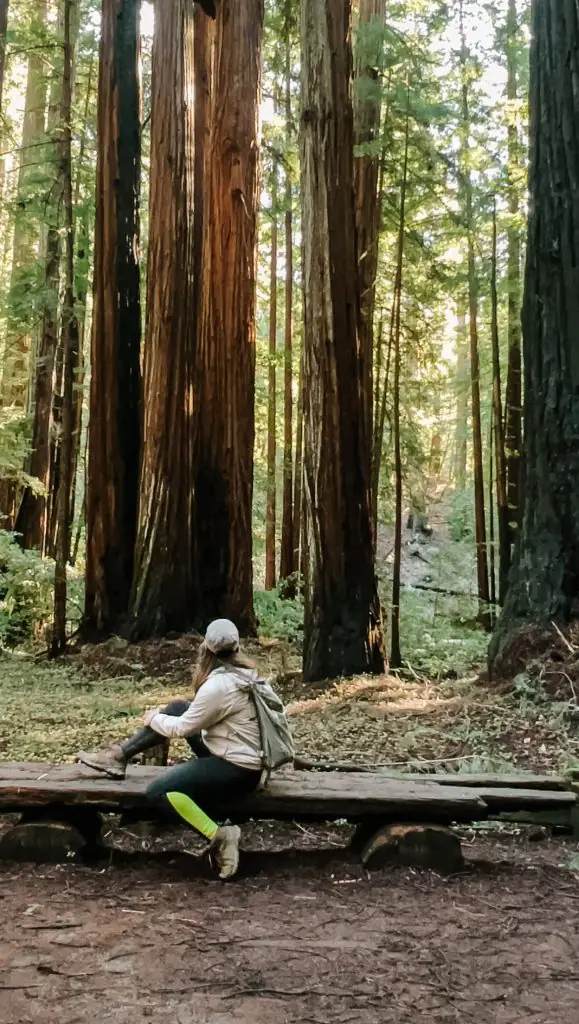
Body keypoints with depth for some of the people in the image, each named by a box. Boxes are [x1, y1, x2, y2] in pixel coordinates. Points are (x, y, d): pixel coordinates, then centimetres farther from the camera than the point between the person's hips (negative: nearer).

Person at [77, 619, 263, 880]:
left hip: (235, 770, -10)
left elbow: (183, 727, -13)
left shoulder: (218, 685, -24)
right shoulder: (244, 673, 3)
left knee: (158, 792, -19)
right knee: (177, 707, 13)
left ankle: (218, 836, -16)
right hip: (234, 754, 10)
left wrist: (154, 718, 5)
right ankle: (119, 756, 17)